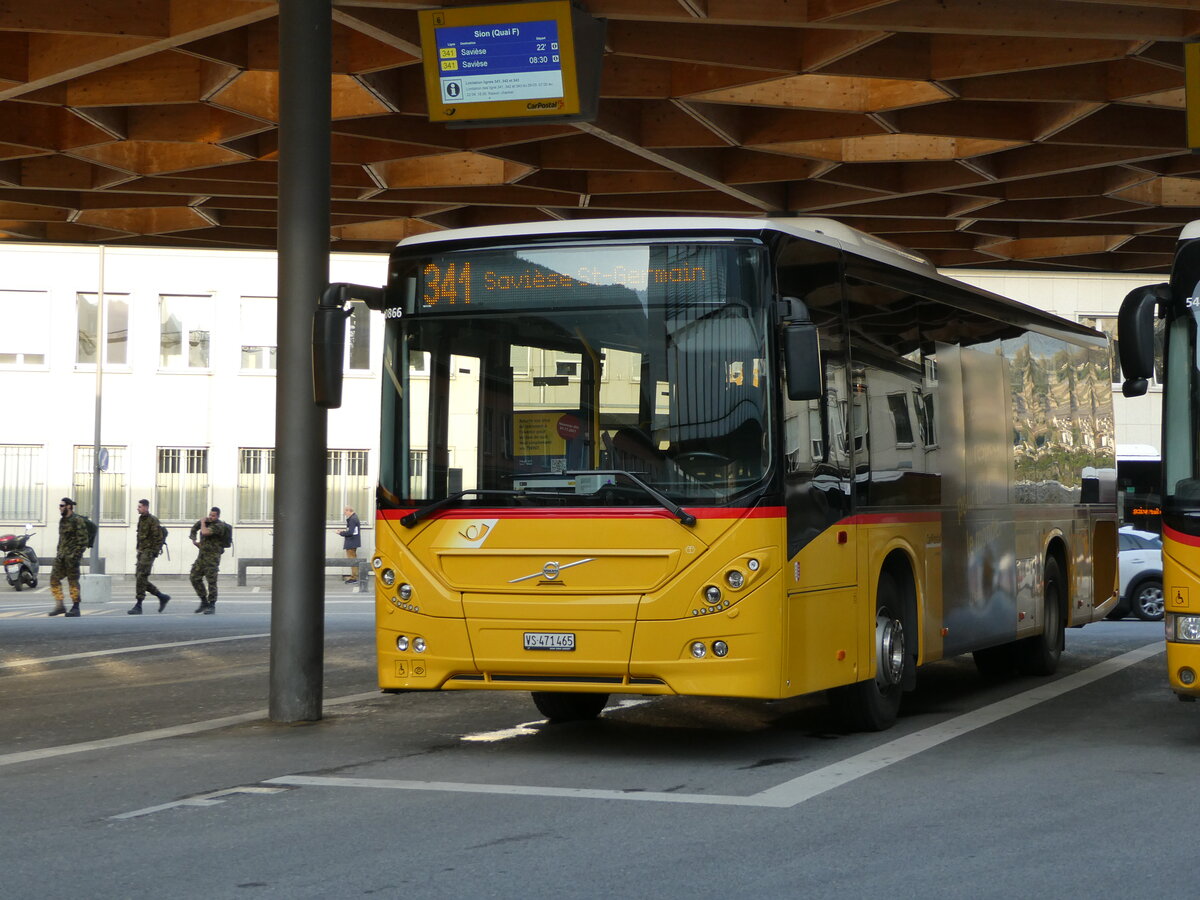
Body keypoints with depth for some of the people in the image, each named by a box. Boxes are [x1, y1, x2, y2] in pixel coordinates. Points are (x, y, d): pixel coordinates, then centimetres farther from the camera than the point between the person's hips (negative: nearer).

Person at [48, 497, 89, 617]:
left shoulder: (77, 520, -11)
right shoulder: (62, 520, 15)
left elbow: (83, 540, -14)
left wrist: (76, 554, -19)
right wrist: (58, 551, 17)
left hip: (72, 556, -9)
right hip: (61, 556, 9)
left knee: (73, 582, -5)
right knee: (54, 578, 3)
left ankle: (75, 609, 0)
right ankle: (60, 606, 7)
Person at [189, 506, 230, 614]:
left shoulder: (219, 526, -15)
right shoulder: (206, 521, 9)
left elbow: (205, 532, -30)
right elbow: (194, 528, 27)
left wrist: (203, 523, -11)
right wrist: (194, 540, 11)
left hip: (212, 557, -8)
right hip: (202, 555, 8)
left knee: (211, 581, -9)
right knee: (195, 578, 6)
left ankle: (212, 606, -4)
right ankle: (204, 602, 16)